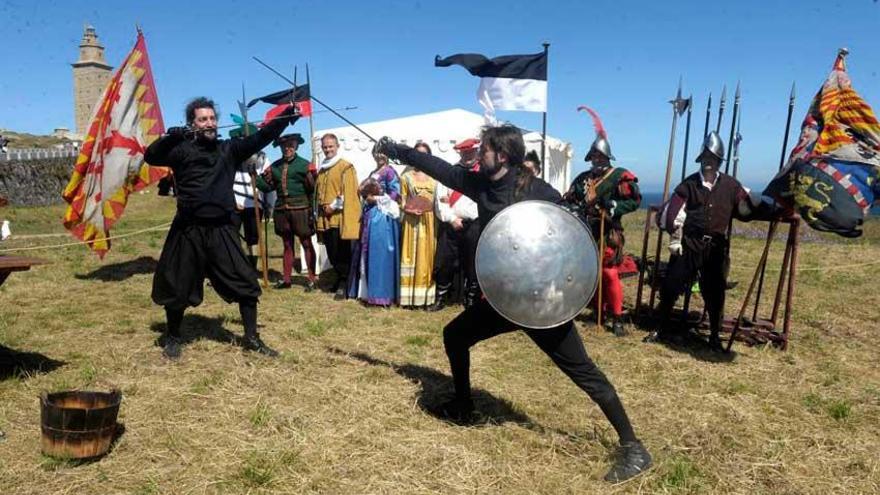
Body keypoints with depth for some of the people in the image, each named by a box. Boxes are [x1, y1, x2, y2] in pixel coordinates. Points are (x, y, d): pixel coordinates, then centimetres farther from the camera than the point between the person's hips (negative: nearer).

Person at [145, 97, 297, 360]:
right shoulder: (182, 149, 1)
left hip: (221, 229, 2)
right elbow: (150, 156, -10)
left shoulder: (229, 149, 7)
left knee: (245, 283, 1)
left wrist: (286, 117, -16)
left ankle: (252, 338, 14)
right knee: (178, 287, 10)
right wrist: (171, 136, -25)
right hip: (188, 230, -2)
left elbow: (260, 138, -3)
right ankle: (172, 337, 32)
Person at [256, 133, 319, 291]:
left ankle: (312, 278, 8)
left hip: (300, 208, -5)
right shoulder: (275, 166, 12)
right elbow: (267, 186, 13)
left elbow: (313, 188, -9)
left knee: (306, 243, 2)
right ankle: (286, 279, 21)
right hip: (282, 209, 5)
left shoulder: (304, 165, -4)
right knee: (287, 244, 13)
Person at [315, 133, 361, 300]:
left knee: (341, 253, -7)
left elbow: (349, 193, -13)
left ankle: (344, 284, 0)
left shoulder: (346, 167, -4)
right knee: (331, 253, 10)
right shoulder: (321, 170, 19)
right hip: (325, 218, 7)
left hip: (340, 217, -7)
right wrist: (320, 209, 15)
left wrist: (334, 206, -15)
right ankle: (340, 279, 22)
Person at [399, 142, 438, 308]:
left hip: (429, 221, 1)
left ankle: (426, 295, 7)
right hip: (412, 221, -1)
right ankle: (410, 296, 1)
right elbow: (402, 201, 5)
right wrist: (411, 208, -12)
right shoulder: (406, 177, 8)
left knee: (427, 256, 2)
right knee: (412, 255, -2)